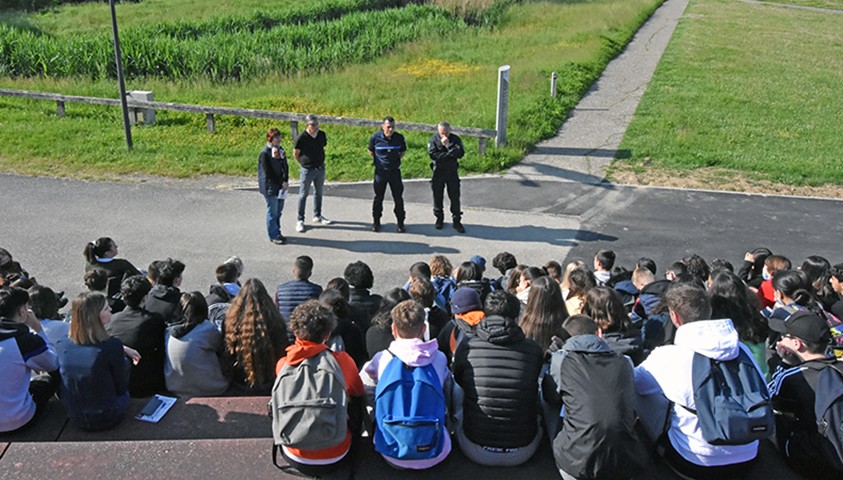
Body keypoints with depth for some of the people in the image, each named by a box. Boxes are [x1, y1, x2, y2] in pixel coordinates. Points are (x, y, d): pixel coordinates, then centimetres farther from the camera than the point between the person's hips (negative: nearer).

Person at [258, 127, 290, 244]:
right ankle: (274, 236, 12)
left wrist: (285, 182, -5)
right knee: (272, 212, 2)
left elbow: (285, 167, 9)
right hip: (270, 188, -7)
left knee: (278, 211, 14)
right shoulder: (264, 153, -15)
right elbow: (268, 173, -16)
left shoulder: (280, 150, 8)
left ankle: (277, 233, 27)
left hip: (281, 186, 7)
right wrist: (279, 185, -12)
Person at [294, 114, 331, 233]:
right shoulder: (301, 138, -17)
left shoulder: (322, 135, -2)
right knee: (303, 195, 3)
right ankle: (300, 220, 11)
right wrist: (305, 164, 4)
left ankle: (317, 216, 32)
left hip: (321, 168, 5)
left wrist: (320, 162, 11)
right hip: (307, 170, -5)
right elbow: (296, 154, -5)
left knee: (318, 193, 17)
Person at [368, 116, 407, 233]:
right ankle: (376, 222, 22)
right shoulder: (375, 137, -9)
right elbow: (371, 151, 9)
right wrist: (377, 161, 8)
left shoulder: (399, 138, -6)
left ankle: (400, 223, 14)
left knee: (398, 198, 3)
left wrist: (396, 160, 7)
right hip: (380, 171, -1)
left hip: (395, 171, 1)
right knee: (378, 197, 8)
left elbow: (403, 151, 13)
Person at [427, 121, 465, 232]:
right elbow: (433, 155, -19)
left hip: (452, 171, 1)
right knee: (438, 196, 9)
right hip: (438, 172, 0)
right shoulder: (433, 139, -6)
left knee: (455, 197, 1)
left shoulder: (455, 139, -2)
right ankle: (439, 218, 25)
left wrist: (448, 145, -22)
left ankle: (457, 221, 9)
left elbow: (460, 153, -15)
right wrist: (450, 154, -18)